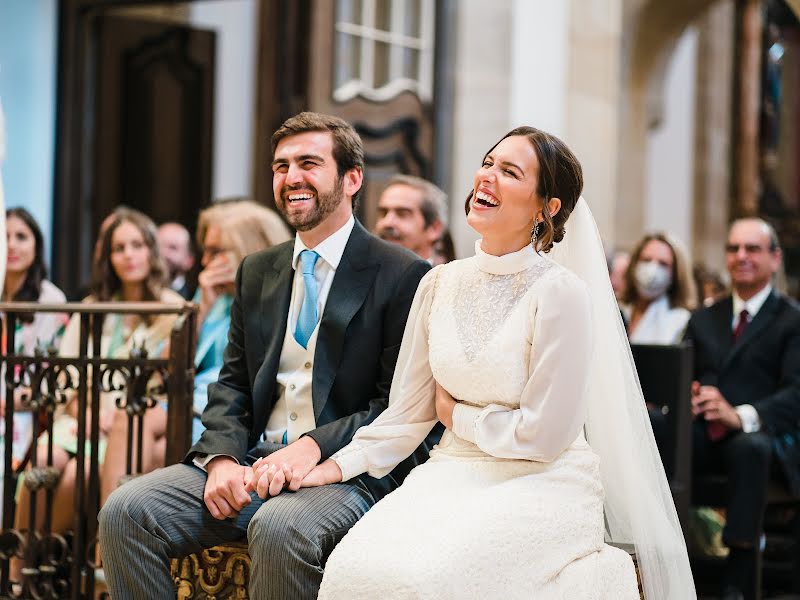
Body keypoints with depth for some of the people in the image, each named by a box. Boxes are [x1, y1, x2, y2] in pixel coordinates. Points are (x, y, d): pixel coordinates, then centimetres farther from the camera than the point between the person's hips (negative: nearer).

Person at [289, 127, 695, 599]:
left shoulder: (561, 293, -12)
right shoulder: (440, 285, 6)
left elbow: (543, 435, -12)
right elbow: (407, 412, 9)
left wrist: (457, 415, 1)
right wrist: (336, 466, -4)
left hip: (542, 485, -5)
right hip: (455, 476, 5)